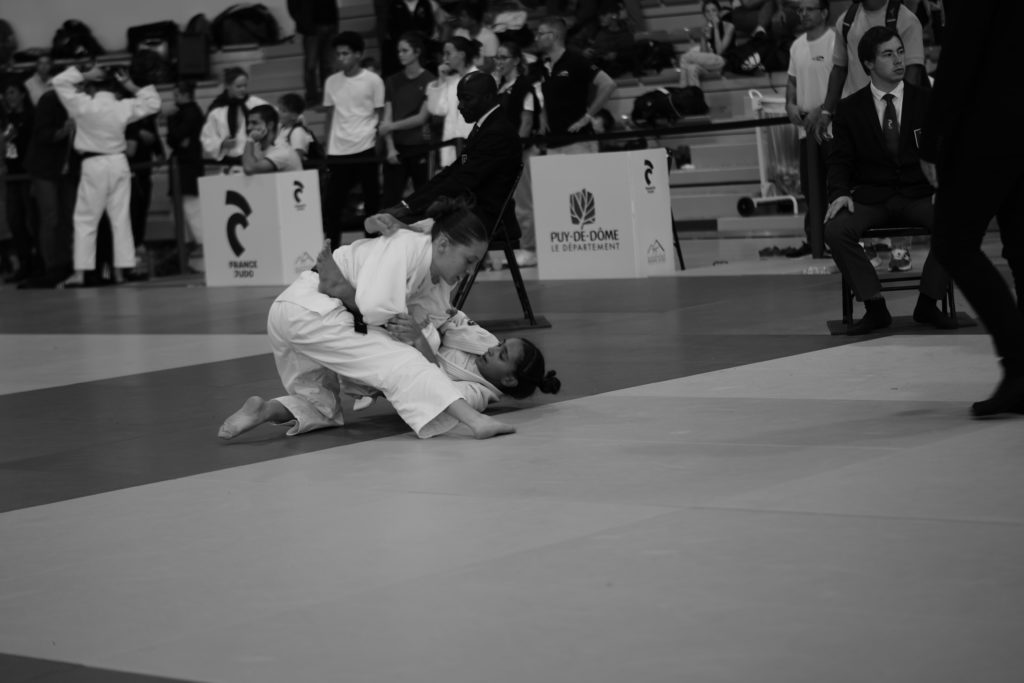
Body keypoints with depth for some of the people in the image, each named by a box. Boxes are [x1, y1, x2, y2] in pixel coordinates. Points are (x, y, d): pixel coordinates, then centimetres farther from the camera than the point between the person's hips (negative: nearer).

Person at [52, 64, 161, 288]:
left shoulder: (82, 105, -12)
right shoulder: (124, 108, -5)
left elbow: (59, 81, -4)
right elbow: (153, 102, 9)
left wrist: (86, 76, -2)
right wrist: (131, 86, 7)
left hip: (93, 166, -2)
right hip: (118, 163, 2)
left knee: (85, 219, 3)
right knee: (121, 218, 8)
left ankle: (80, 272, -3)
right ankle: (120, 270, 7)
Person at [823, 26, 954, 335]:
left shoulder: (925, 101, 7)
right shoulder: (850, 108, 6)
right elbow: (839, 161, 5)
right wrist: (840, 193, -15)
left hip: (918, 195, 0)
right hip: (870, 198, 0)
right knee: (835, 230, -30)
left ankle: (928, 304, -13)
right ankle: (875, 307, -15)